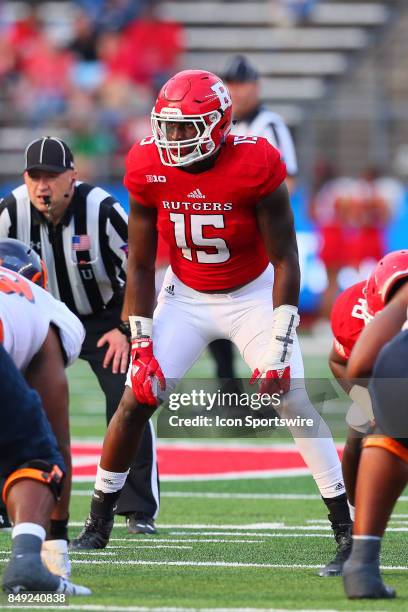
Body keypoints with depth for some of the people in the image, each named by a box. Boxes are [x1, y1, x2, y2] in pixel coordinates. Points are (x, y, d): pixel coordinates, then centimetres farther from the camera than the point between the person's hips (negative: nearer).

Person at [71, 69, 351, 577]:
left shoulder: (255, 166, -26)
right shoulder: (149, 170, -16)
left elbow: (284, 260, -19)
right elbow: (140, 265, -6)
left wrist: (279, 347, -22)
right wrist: (141, 344, -11)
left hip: (253, 295, -2)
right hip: (185, 297, 2)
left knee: (295, 399, -13)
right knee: (136, 398, -8)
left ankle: (346, 524, -6)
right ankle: (98, 522, 5)